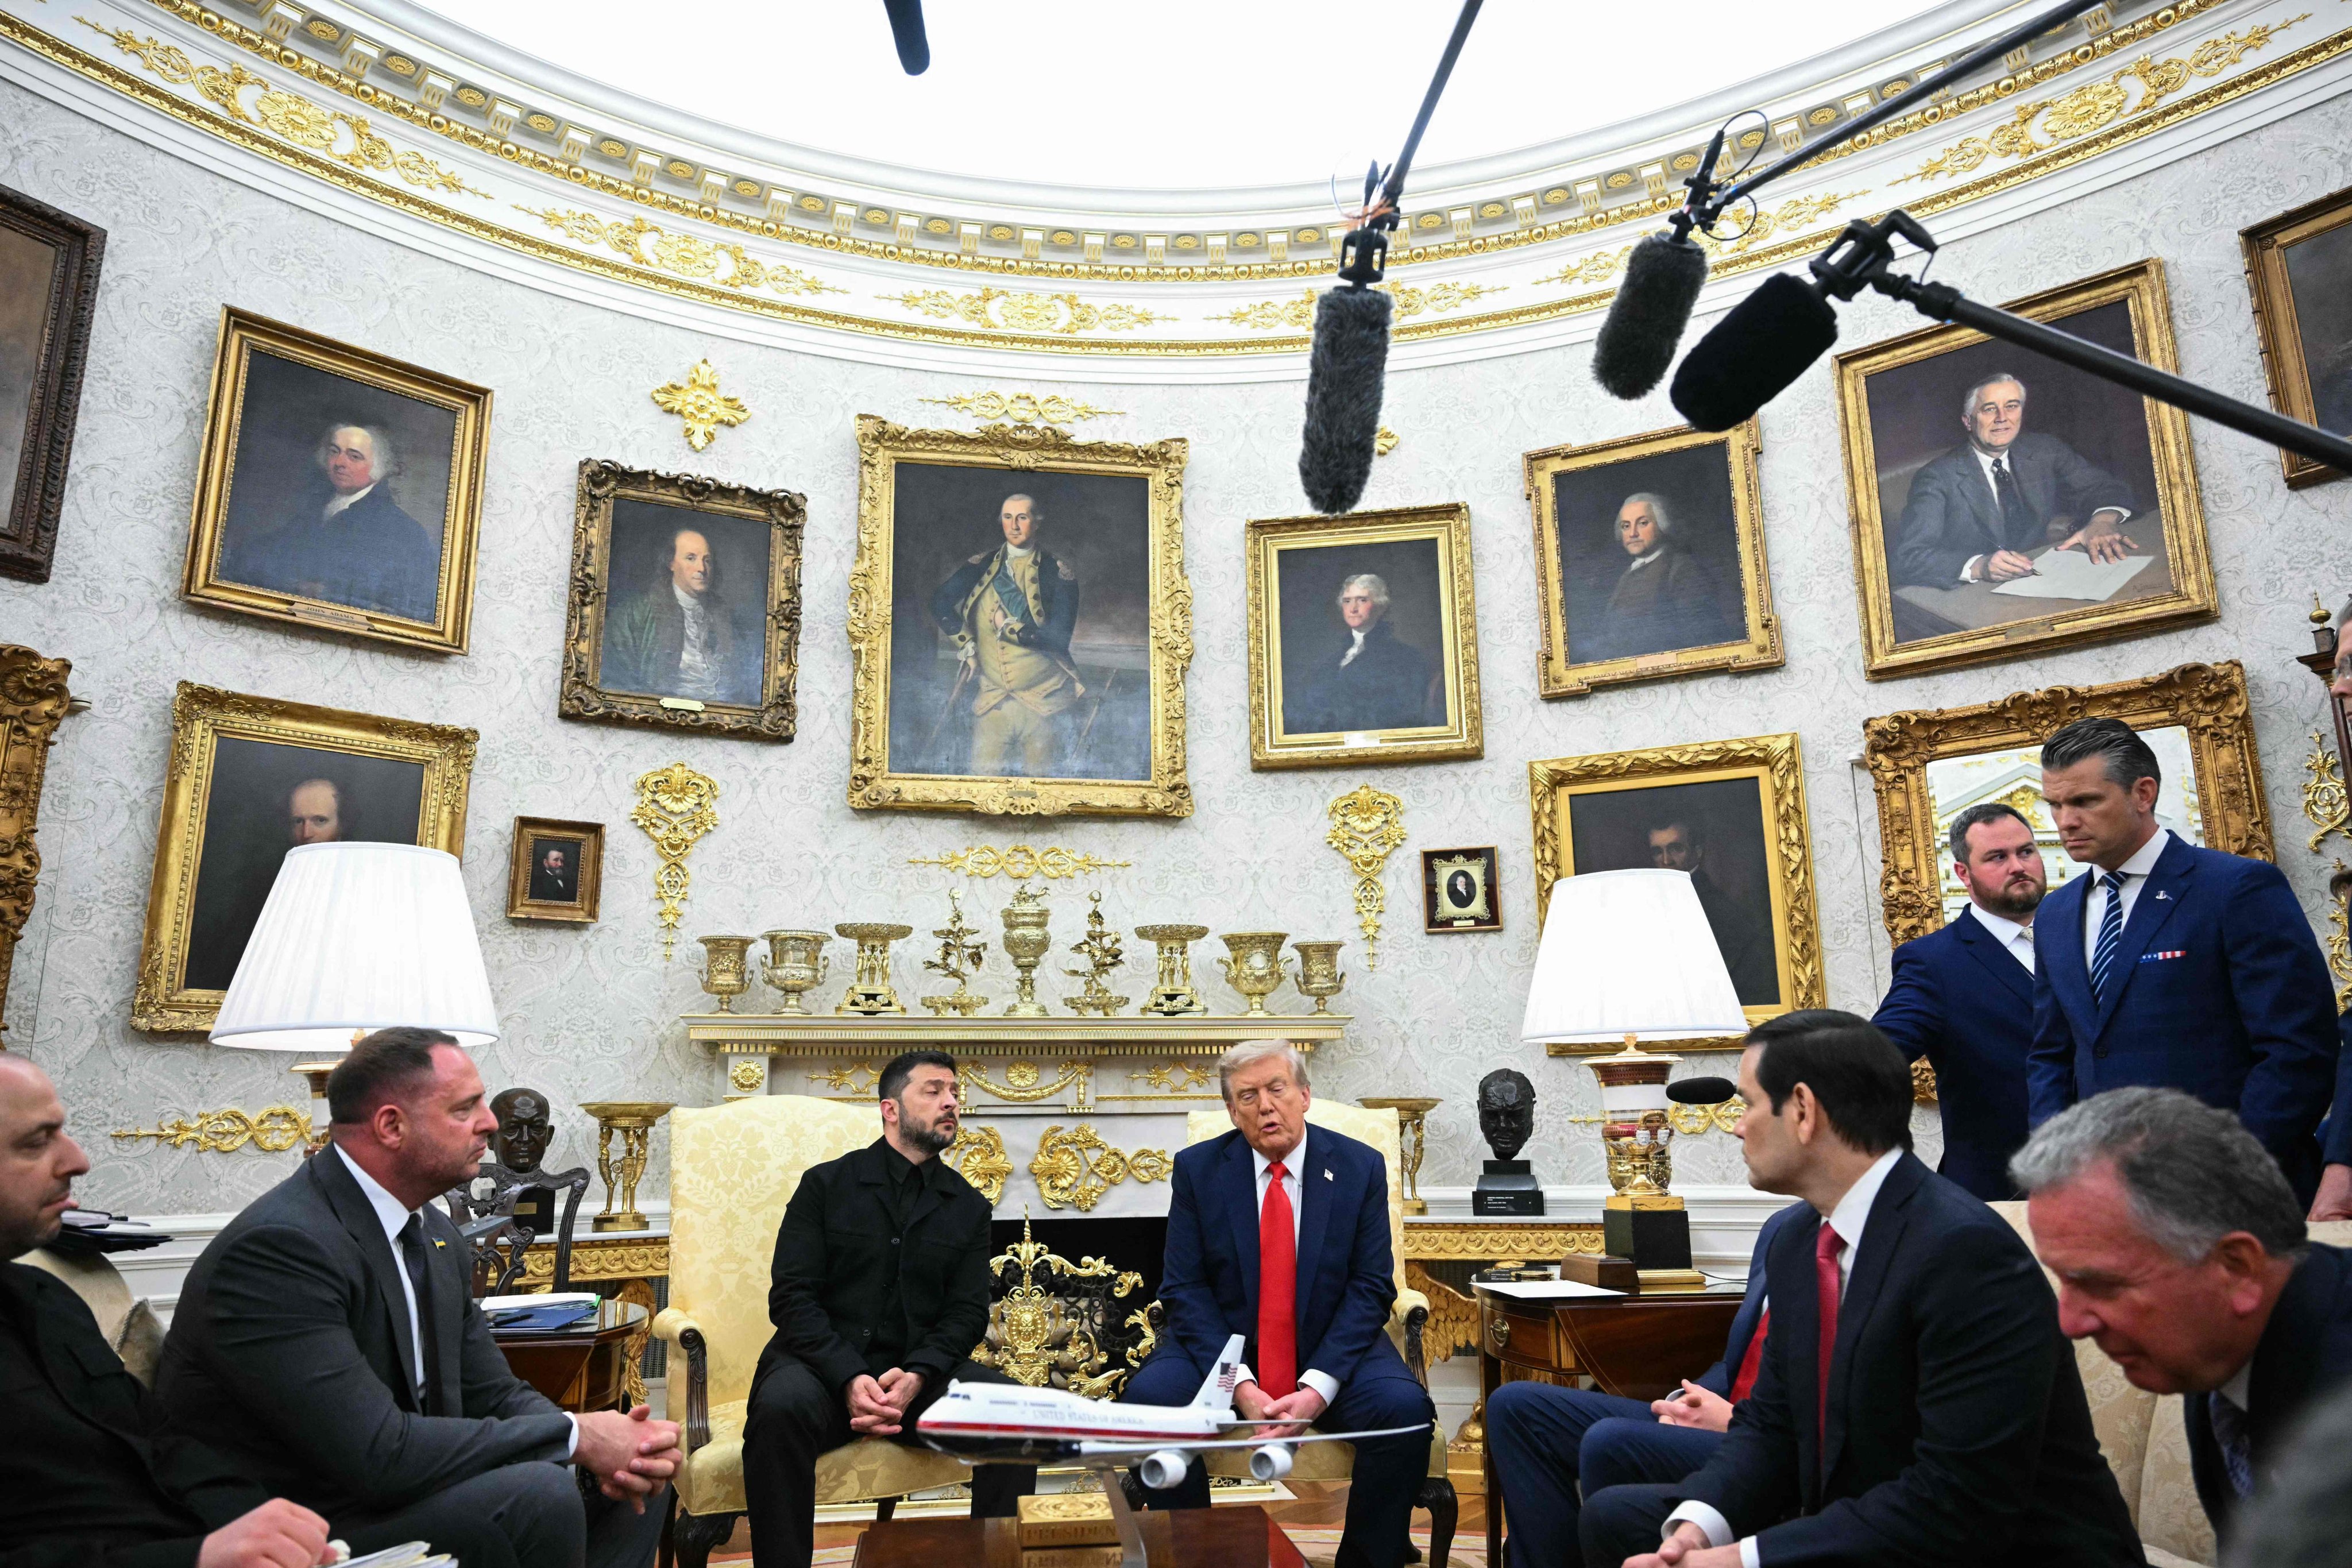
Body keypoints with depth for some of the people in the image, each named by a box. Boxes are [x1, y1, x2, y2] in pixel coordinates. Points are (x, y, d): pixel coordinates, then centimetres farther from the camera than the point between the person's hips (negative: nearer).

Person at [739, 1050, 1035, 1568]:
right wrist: (850, 1379, -20)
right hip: (827, 1364, -2)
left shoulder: (968, 1207, 12)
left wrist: (916, 1376, -16)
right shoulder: (827, 1185, 4)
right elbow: (791, 1296, -4)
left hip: (920, 1371, 2)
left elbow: (967, 1313, 5)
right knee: (781, 1406, -36)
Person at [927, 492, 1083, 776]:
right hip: (993, 697, 2)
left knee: (1039, 777, 6)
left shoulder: (1057, 572, -3)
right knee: (984, 775, -3)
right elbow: (940, 602, 2)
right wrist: (966, 646, -6)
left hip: (1043, 699, -2)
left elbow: (1059, 638, -11)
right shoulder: (984, 565, 7)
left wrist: (1008, 627, -10)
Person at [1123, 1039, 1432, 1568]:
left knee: (1404, 1409, -27)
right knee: (1149, 1397, -27)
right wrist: (1239, 1384, -20)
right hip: (1221, 1346, 0)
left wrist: (1318, 1387, -20)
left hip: (1331, 1349, 0)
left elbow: (1371, 1288, -6)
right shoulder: (1197, 1168, -3)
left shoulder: (1360, 1167, -3)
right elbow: (1184, 1289, -6)